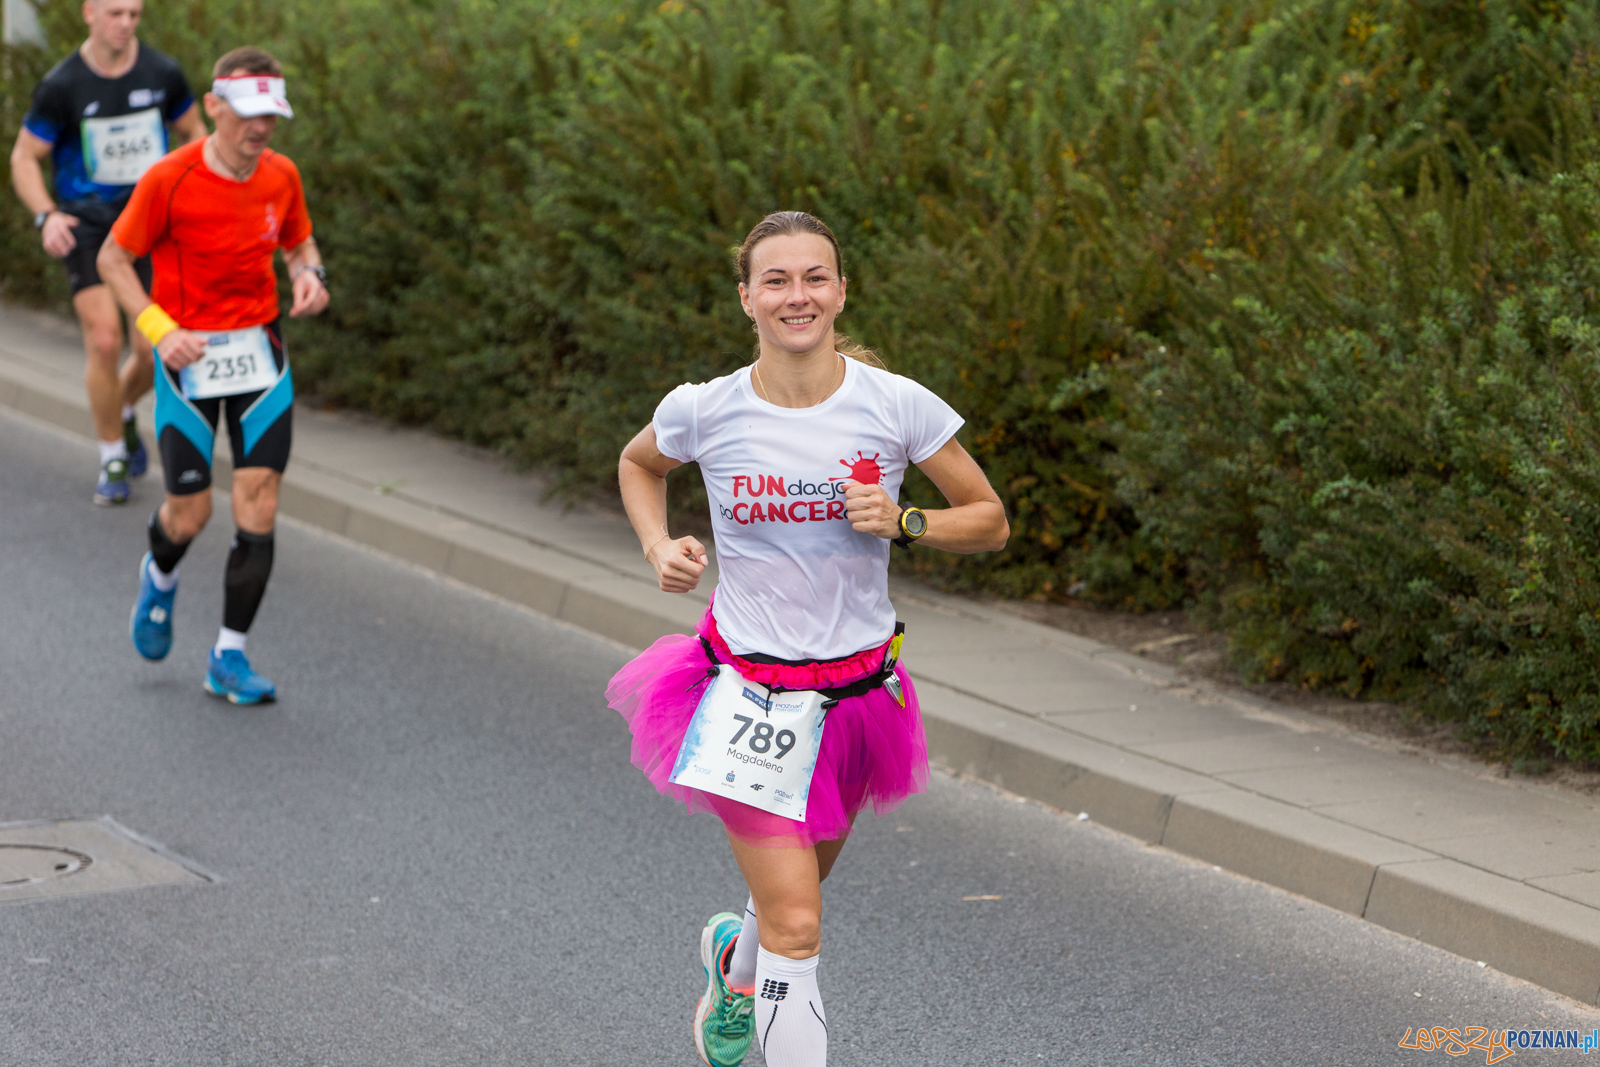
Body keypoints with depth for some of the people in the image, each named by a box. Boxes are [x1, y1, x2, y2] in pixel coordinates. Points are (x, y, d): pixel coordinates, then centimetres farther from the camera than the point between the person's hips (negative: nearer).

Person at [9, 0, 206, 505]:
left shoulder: (163, 73, -3)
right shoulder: (62, 85, -10)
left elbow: (193, 131, 13)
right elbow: (24, 158, -3)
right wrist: (46, 215, -20)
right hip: (85, 224, -2)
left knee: (155, 351, -3)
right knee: (104, 343, -14)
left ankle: (121, 410, 32)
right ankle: (113, 460, 5)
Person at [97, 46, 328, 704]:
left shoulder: (281, 177, -2)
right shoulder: (169, 180, -14)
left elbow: (299, 243, 17)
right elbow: (113, 259, -6)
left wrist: (309, 276, -7)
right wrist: (158, 329, -19)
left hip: (260, 351, 3)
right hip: (187, 354, -3)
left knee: (258, 510, -6)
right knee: (190, 513, 1)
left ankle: (229, 658, 6)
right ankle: (160, 577, 39)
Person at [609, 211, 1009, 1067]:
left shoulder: (896, 406, -11)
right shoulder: (704, 412, -10)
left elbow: (989, 520, -2)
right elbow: (638, 464, 13)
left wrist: (903, 522, -19)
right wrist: (658, 548, -4)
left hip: (858, 686, 3)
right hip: (750, 688, -2)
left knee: (796, 890, 22)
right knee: (797, 927, -11)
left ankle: (734, 961, 57)